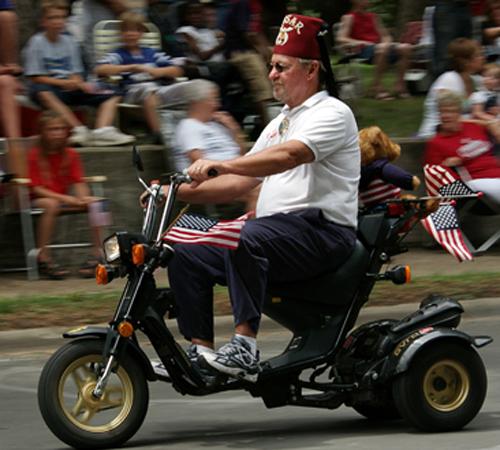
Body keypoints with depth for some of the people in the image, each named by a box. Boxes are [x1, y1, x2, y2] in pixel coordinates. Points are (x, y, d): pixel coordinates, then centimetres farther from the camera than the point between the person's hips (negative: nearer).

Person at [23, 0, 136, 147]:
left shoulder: (69, 42, 13)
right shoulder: (37, 43, -2)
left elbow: (75, 74, 14)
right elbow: (35, 77, -8)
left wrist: (81, 84, -10)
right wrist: (63, 83, -17)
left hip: (69, 88, 6)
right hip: (49, 86, -6)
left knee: (111, 96, -5)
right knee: (43, 94, -42)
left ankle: (102, 130, -33)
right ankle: (79, 129, -50)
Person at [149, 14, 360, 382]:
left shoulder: (332, 113, -4)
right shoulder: (280, 123, 25)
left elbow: (288, 156, -23)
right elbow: (240, 182, 21)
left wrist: (219, 164, -33)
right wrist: (181, 192, 8)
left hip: (320, 230, -9)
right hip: (273, 230, 9)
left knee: (244, 239, -36)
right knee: (187, 255, -3)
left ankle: (245, 347, -38)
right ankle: (200, 351, -7)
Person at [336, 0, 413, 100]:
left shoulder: (373, 17, 24)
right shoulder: (349, 18, 6)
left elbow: (385, 36, 25)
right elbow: (341, 39, -7)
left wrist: (386, 42, -1)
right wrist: (361, 43, -20)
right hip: (362, 50, -6)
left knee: (405, 48, -18)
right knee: (383, 47, -38)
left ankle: (399, 85, -14)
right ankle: (377, 87, -33)